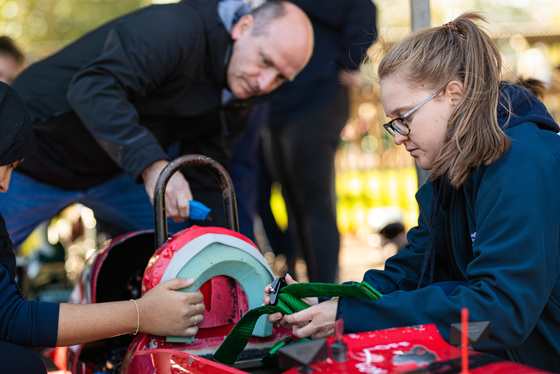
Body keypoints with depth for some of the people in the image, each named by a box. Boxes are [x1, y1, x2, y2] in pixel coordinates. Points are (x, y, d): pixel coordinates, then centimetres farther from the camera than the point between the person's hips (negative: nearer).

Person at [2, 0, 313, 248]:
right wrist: (151, 163, -51)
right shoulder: (174, 29, -28)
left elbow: (205, 182, 2)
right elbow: (92, 87, -42)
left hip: (111, 172, 7)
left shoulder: (239, 92, -2)